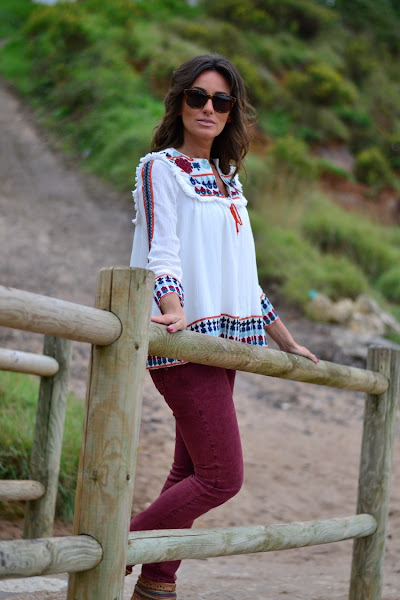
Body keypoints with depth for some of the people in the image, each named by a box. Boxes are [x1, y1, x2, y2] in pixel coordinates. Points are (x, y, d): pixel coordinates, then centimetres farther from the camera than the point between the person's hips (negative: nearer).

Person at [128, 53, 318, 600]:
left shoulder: (227, 179, 20)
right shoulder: (161, 167, -1)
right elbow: (161, 248, -15)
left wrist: (287, 342, 25)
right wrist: (173, 308, -34)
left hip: (223, 340, 8)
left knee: (190, 473, 6)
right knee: (222, 477, -12)